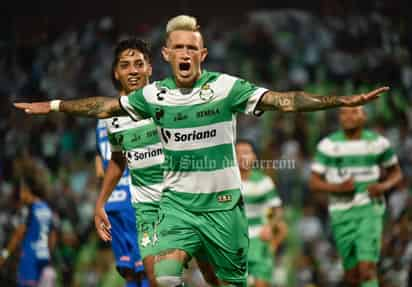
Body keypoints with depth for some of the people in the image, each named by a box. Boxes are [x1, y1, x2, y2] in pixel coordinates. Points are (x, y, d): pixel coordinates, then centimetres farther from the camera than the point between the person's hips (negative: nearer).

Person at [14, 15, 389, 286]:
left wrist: (343, 100, -27)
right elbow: (104, 106, 12)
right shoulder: (155, 95, 0)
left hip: (223, 204, -1)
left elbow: (284, 100, -17)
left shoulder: (226, 87, -10)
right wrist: (53, 106, 14)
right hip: (178, 204, 1)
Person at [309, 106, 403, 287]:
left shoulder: (377, 142, 0)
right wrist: (338, 187, -20)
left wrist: (384, 186, -9)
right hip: (342, 213, 2)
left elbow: (396, 173, 13)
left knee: (367, 267, -18)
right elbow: (313, 182, -1)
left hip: (369, 210, -2)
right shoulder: (328, 145, -1)